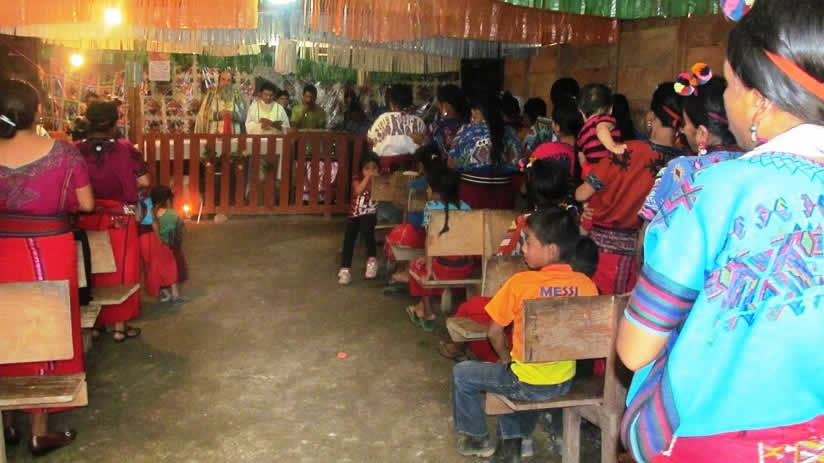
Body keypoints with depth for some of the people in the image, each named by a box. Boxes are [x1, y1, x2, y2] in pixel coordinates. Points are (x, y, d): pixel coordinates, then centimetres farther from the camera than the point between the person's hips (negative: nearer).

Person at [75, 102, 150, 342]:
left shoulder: (77, 150, -5)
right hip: (119, 219, -2)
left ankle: (94, 322, 25)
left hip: (87, 220, 3)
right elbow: (144, 181, -10)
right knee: (120, 271, 9)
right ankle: (120, 326, 14)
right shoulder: (125, 150, -12)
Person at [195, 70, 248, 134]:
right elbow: (203, 114, 2)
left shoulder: (237, 96, 11)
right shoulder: (211, 94, 9)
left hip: (233, 134, 1)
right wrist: (217, 115, -12)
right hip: (214, 133, -1)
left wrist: (233, 115, -14)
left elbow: (243, 115, 4)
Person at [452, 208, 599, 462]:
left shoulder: (520, 283, -19)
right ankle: (513, 441, 34)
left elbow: (495, 333, -8)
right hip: (565, 382, 5)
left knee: (462, 373, 18)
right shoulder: (587, 285, -9)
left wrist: (506, 359, 10)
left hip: (527, 383, -5)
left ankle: (477, 438, 31)